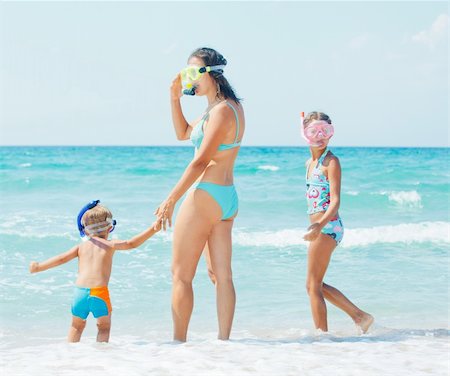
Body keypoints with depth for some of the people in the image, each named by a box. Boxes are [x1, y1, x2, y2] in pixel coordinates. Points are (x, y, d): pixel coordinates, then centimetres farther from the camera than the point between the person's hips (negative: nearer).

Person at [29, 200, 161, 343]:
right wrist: (152, 230, 4)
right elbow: (131, 244, 1)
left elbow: (62, 258, 10)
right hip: (99, 293, -2)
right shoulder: (110, 245, 7)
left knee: (77, 325, 22)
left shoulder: (81, 246, 14)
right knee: (104, 326, 15)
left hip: (80, 291, 3)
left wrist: (39, 267, 19)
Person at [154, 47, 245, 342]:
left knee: (181, 275, -2)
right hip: (228, 197, 10)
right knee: (223, 275, 8)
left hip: (206, 196, -10)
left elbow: (200, 162, -20)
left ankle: (179, 341, 1)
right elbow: (184, 133, 25)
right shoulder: (229, 107, 14)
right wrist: (175, 98, 12)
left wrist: (170, 200, -19)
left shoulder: (222, 111, -16)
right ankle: (224, 340, 9)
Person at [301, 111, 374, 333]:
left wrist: (320, 225, -34)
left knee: (313, 285, -4)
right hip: (320, 228, 9)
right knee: (314, 285, 15)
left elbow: (335, 201, -19)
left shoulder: (331, 161, -10)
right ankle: (360, 317, 21)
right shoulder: (310, 162, 16)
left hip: (328, 227, -9)